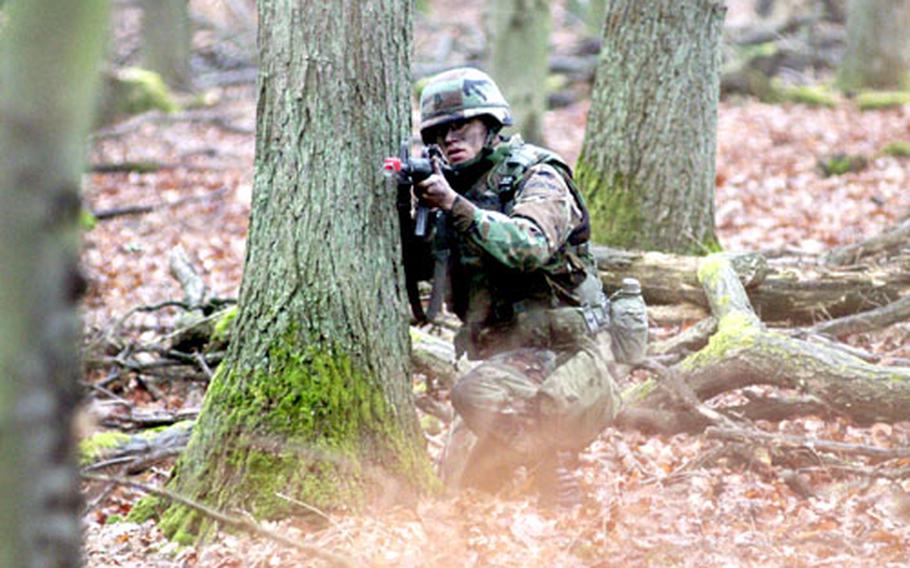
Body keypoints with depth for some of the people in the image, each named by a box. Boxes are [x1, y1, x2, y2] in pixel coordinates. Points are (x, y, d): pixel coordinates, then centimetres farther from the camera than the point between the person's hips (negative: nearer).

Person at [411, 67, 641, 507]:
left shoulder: (536, 175, -8)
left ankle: (557, 485, -19)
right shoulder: (458, 188, 13)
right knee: (458, 482, 3)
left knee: (476, 391, -33)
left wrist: (454, 206, -29)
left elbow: (531, 247, -27)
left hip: (564, 352, -8)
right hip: (504, 356, 8)